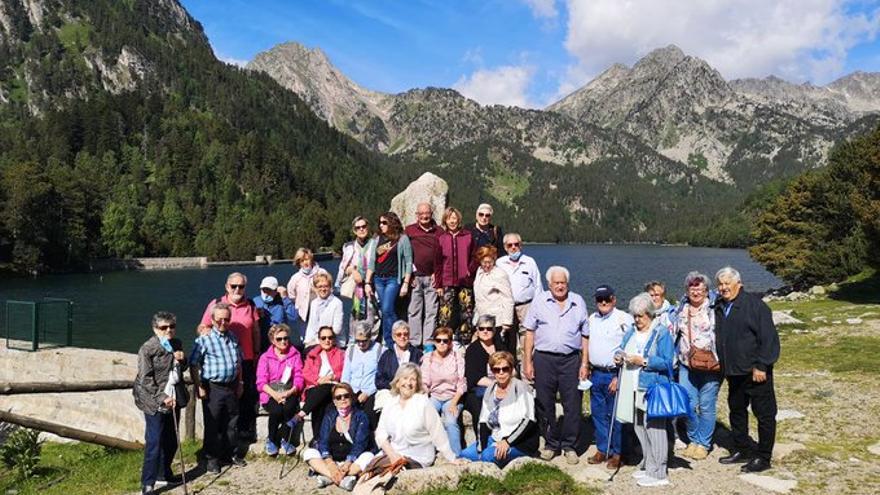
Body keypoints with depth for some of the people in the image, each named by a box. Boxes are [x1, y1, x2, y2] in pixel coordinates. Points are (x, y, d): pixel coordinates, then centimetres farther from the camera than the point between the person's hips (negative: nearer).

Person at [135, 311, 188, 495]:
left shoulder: (177, 344, 9)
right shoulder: (147, 348, -11)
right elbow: (145, 378, -14)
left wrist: (181, 360, -1)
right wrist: (162, 398, -19)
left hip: (173, 400, 7)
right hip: (155, 402, -7)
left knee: (171, 441, 14)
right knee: (154, 443, -5)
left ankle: (164, 475, 30)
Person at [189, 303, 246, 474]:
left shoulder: (233, 338, 9)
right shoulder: (204, 339, -11)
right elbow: (193, 365, -12)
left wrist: (240, 382, 16)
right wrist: (199, 387, -14)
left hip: (231, 387, 6)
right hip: (213, 388, -5)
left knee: (231, 423, 16)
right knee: (212, 425, 3)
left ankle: (231, 453, 31)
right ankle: (211, 459, 17)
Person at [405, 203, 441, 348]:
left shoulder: (439, 231, 11)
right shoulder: (409, 230, 7)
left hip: (432, 278, 1)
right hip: (415, 277, -1)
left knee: (431, 312, 1)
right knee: (414, 311, 0)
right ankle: (414, 342, 4)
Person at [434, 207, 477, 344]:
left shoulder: (468, 236, 6)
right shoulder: (441, 237, 5)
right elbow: (437, 262, 5)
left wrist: (471, 270, -6)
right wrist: (438, 284, 0)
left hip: (465, 282, 1)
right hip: (447, 283, -1)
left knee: (467, 314, 4)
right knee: (445, 315, -6)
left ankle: (465, 342, 15)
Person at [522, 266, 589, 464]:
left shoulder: (578, 302, 8)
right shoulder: (539, 301, 4)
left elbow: (585, 335, 10)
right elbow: (530, 333, 5)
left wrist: (584, 363, 4)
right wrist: (527, 362, 0)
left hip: (571, 360, 0)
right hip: (544, 358, 0)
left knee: (572, 405, 3)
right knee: (545, 405, 7)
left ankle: (569, 446, 18)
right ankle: (551, 444, 23)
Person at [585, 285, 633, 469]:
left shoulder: (624, 319, -8)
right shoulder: (592, 319, 12)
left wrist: (620, 377, -15)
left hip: (614, 374, -6)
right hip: (596, 374, 6)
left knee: (615, 416, 1)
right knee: (598, 414, 12)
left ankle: (617, 453, 14)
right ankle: (602, 450, 24)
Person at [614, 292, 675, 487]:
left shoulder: (662, 333, -6)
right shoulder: (631, 331, 15)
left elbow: (667, 363, -12)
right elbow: (621, 348, 23)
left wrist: (644, 361, -18)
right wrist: (619, 356, 1)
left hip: (652, 389, -7)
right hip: (633, 389, 7)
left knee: (654, 428, -5)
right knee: (639, 428, 13)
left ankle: (657, 473, 2)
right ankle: (647, 466, 26)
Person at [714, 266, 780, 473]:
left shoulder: (754, 305, -12)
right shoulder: (719, 309, 10)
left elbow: (768, 338, -15)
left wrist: (761, 366, -17)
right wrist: (722, 366, 15)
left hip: (756, 372, -8)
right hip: (733, 372, 8)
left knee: (764, 414, 2)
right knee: (736, 411, 16)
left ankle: (763, 458, 11)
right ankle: (741, 450, 30)